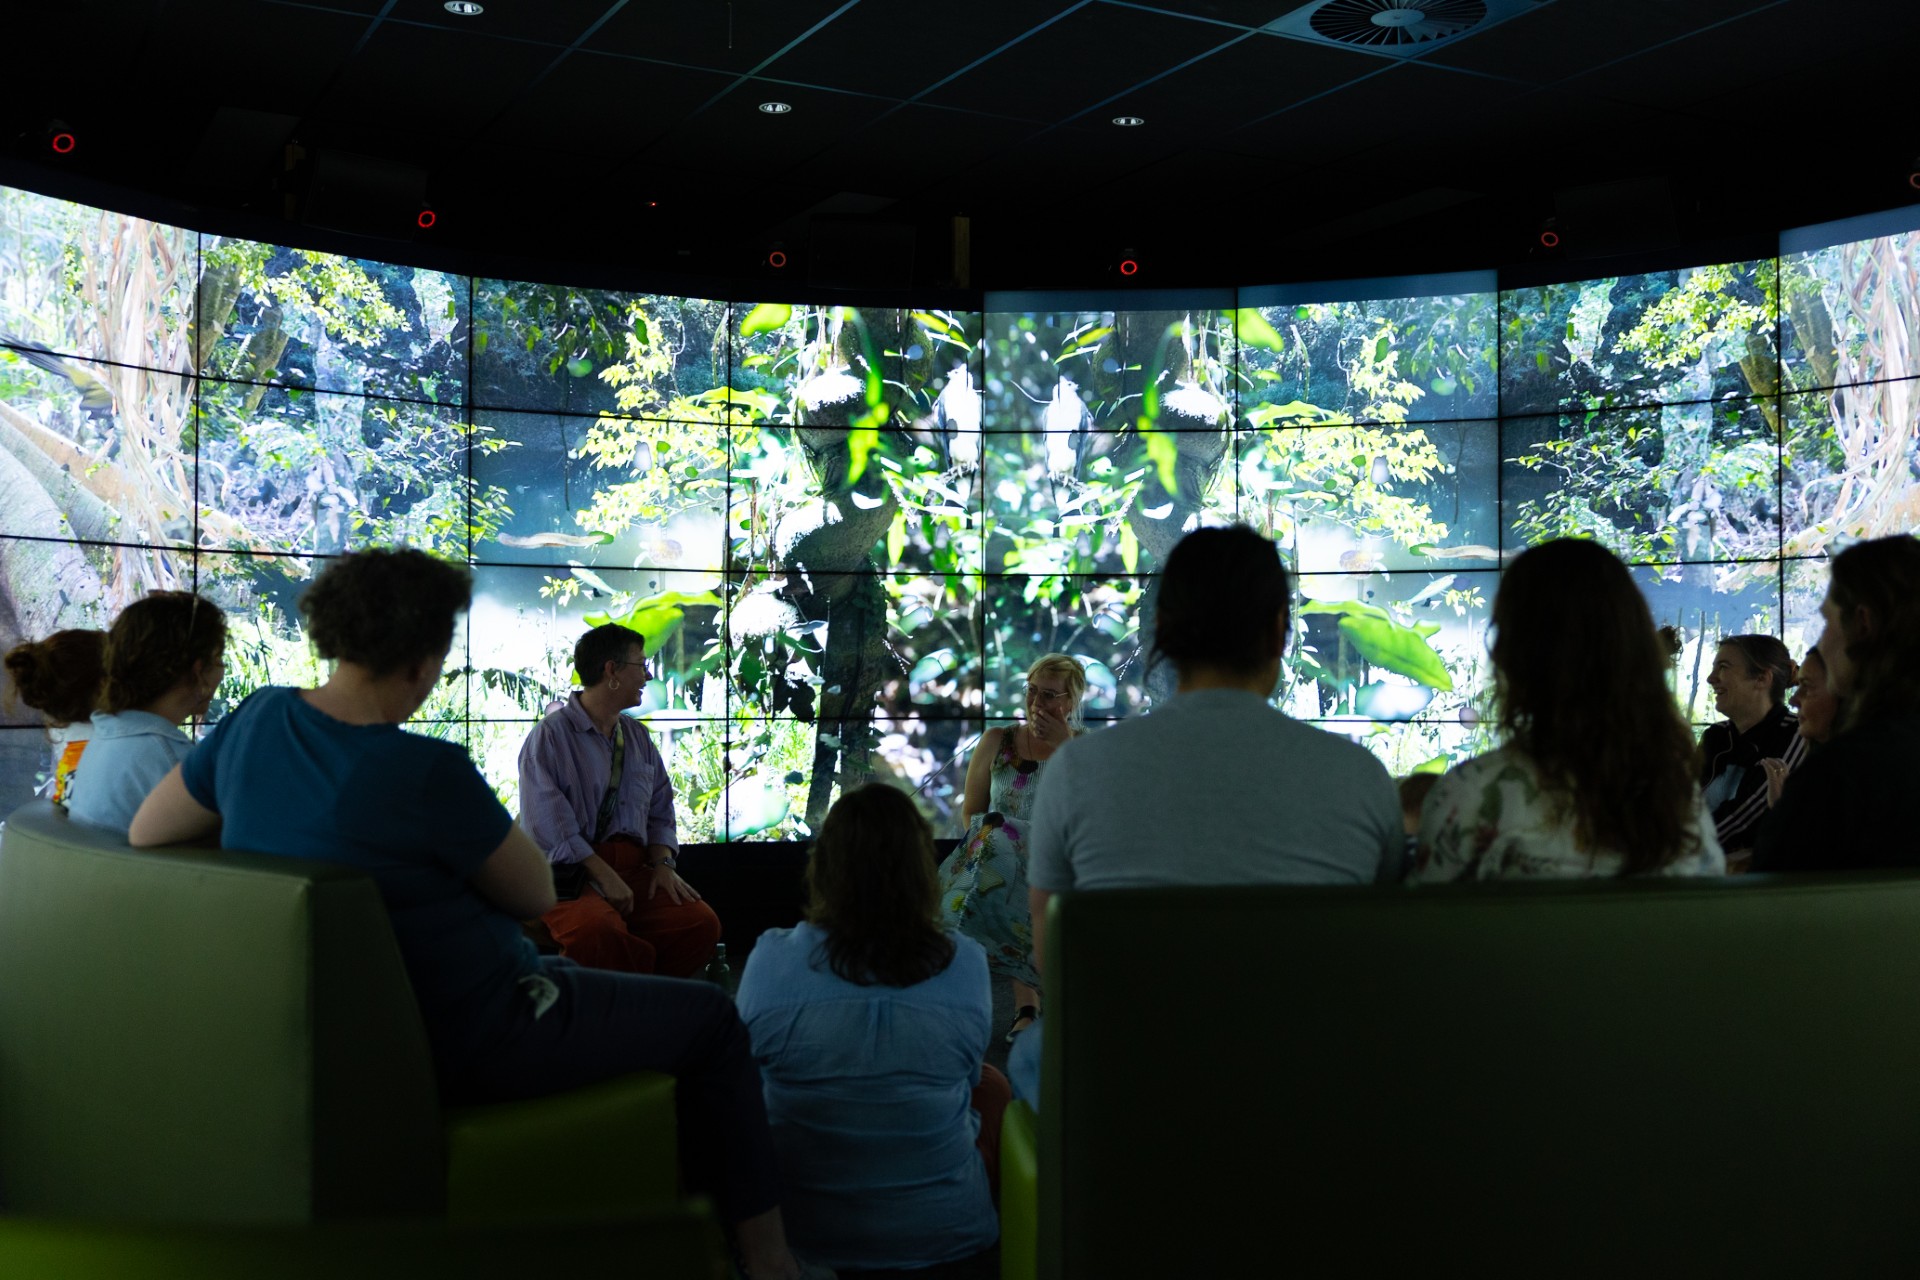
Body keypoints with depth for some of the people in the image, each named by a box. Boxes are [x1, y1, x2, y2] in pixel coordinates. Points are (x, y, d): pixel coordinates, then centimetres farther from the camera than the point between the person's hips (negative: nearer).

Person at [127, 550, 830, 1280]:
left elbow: (146, 831, 10)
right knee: (708, 1017, 6)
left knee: (564, 974, 34)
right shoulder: (428, 773, -28)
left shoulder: (256, 721, -5)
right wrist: (494, 825, 3)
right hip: (465, 1048, -9)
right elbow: (537, 892, -15)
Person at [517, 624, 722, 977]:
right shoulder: (550, 736, -3)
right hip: (571, 869, -6)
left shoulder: (638, 737, 20)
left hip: (634, 867, 6)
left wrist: (663, 864, 1)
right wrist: (603, 875, -19)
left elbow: (660, 812, 20)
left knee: (702, 922, -20)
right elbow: (548, 825, -12)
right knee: (597, 928, -38)